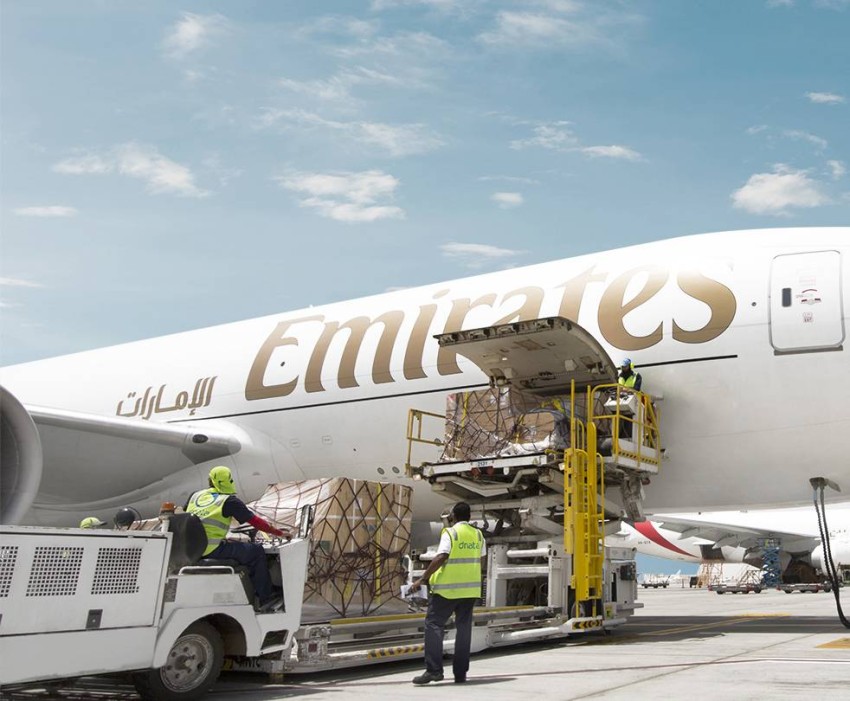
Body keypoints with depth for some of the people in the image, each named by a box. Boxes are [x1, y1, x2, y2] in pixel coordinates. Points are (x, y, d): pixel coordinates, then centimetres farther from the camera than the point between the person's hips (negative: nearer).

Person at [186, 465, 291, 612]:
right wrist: (280, 533, 6)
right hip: (213, 551, -8)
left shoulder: (195, 496, 16)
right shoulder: (230, 501, -3)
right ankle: (265, 599, 6)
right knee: (257, 551, 4)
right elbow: (256, 522, -3)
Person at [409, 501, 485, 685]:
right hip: (470, 589, 6)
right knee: (464, 628, 11)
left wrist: (423, 579, -18)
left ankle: (433, 670, -9)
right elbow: (479, 561, 12)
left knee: (434, 624, 0)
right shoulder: (478, 535, 9)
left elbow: (441, 557, -19)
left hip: (447, 588, -6)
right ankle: (460, 673, 12)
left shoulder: (450, 533, -9)